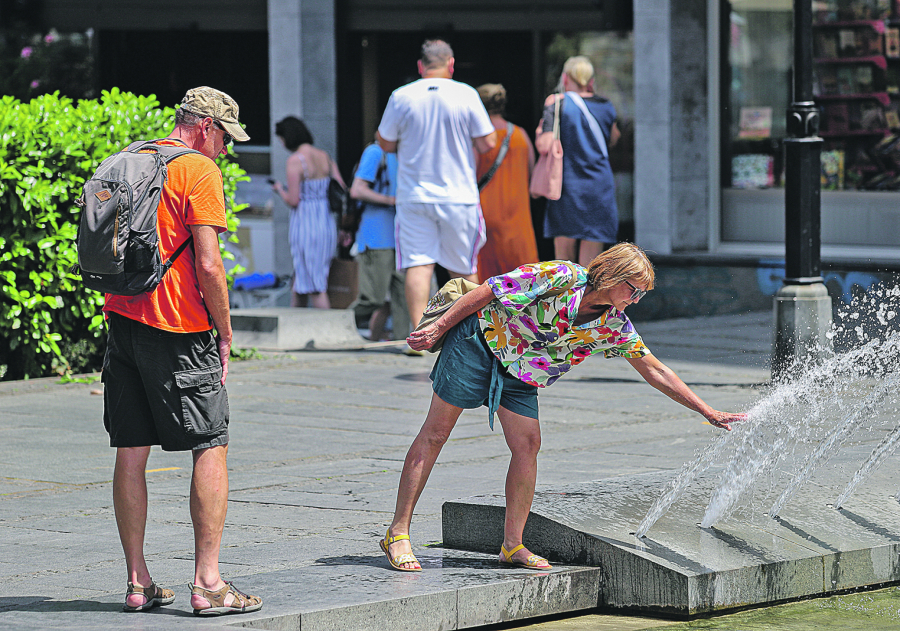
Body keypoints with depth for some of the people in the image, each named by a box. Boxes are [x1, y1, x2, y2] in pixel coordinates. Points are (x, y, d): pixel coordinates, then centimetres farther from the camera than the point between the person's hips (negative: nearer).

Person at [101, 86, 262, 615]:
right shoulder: (200, 170, -10)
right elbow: (208, 265, -15)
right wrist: (225, 334, -6)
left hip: (122, 319, 7)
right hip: (179, 332, -7)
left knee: (130, 453, 8)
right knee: (211, 449, 0)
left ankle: (138, 582, 11)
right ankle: (208, 583, -4)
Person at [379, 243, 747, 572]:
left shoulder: (615, 328, -6)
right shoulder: (560, 278, -25)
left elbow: (655, 372, 0)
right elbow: (488, 292, -19)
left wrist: (709, 413, -4)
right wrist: (438, 329, -17)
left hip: (520, 374, 6)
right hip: (479, 340, -6)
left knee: (527, 445, -5)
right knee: (436, 433, -6)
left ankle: (513, 545, 5)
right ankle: (398, 534, -5)